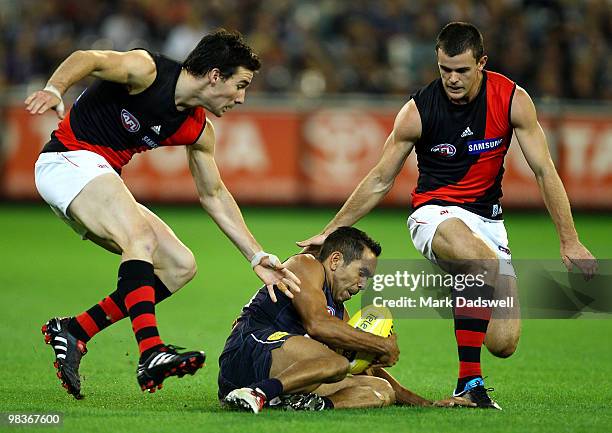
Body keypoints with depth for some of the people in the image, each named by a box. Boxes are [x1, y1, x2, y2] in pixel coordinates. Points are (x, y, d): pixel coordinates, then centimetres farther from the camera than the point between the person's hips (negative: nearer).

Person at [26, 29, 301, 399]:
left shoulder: (199, 130, 8)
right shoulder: (147, 70, -14)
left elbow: (214, 195, 16)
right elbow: (88, 59, -26)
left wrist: (258, 257, 12)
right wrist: (55, 89, -48)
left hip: (103, 181, 9)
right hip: (68, 160, -9)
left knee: (180, 266, 3)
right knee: (142, 238, -32)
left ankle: (73, 332, 0)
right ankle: (152, 352, -45)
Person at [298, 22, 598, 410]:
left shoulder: (513, 100, -8)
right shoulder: (418, 112, -11)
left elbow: (544, 171, -2)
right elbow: (380, 181, 1)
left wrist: (570, 241, -5)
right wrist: (330, 232, 3)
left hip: (487, 217, 3)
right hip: (435, 213, -3)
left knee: (502, 344, -12)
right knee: (474, 258, -42)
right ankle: (469, 379, -30)